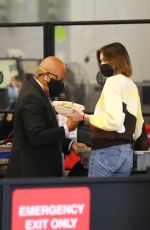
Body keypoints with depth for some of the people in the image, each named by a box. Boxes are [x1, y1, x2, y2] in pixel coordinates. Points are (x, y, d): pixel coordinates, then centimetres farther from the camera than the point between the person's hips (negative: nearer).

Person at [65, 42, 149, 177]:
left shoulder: (114, 81, -7)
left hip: (107, 151, -8)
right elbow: (138, 131, 23)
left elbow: (114, 121, -18)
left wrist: (84, 117, -11)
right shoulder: (132, 86, 17)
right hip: (127, 153, 8)